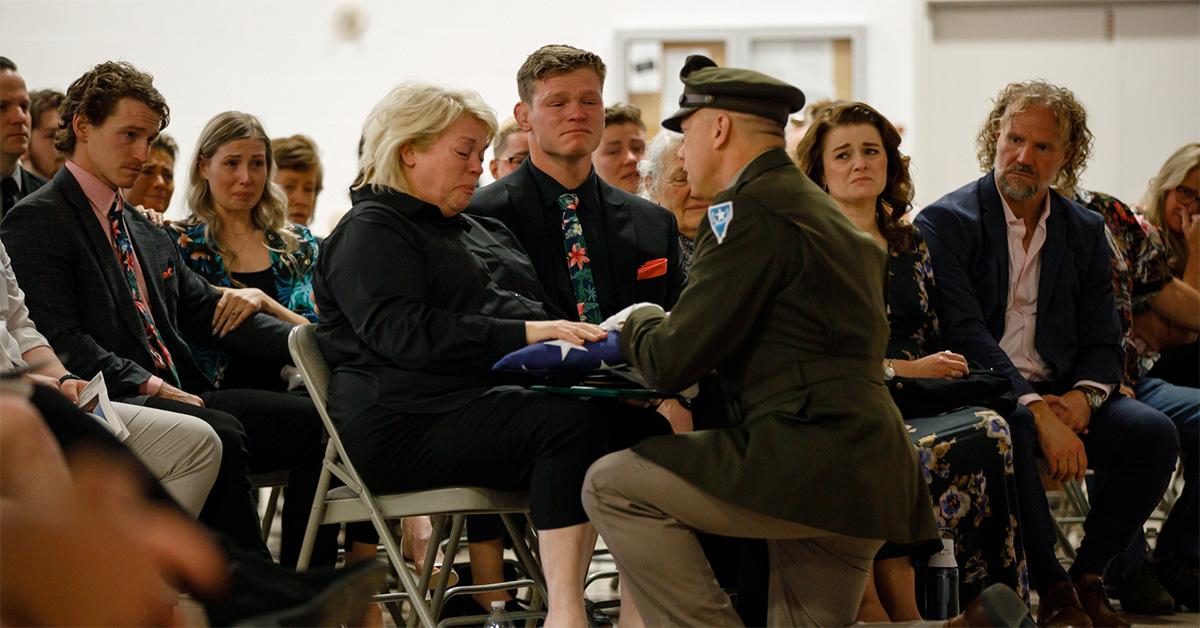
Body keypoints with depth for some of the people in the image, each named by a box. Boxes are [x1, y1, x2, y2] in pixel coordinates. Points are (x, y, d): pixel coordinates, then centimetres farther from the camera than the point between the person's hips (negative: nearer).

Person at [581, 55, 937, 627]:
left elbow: (671, 364, -11)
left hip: (804, 463, -9)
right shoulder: (829, 215, 22)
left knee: (611, 487, -4)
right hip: (874, 481, 9)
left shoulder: (747, 210, -9)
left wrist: (636, 324, 12)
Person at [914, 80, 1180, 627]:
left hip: (1059, 394, 5)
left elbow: (1102, 344, 9)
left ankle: (1088, 576, -5)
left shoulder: (1085, 231, 12)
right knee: (1009, 431, -38)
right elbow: (965, 335, -16)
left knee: (1154, 433, -20)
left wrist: (1081, 398, -15)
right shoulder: (944, 223, -5)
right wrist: (1038, 414, -26)